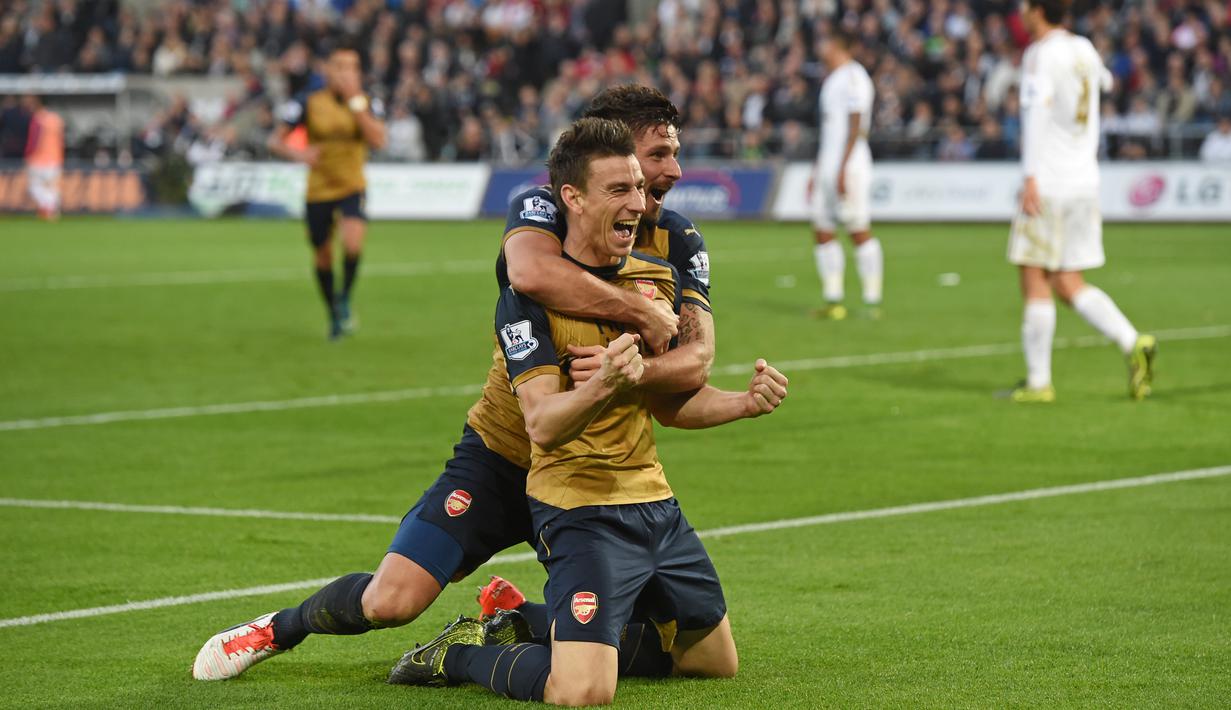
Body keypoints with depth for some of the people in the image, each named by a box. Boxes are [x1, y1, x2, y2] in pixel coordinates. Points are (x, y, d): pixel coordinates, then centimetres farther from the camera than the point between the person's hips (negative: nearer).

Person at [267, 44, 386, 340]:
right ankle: (334, 315, 34)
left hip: (352, 187, -1)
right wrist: (298, 153, -25)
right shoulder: (308, 103, -7)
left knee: (353, 240, -27)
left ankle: (345, 298, -1)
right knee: (323, 257, 9)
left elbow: (378, 141, -20)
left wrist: (355, 102, -24)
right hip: (318, 190, 1)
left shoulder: (367, 103, -4)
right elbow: (275, 141, -4)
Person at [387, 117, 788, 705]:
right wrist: (603, 386, -42)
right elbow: (543, 424, -24)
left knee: (718, 662, 19)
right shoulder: (530, 296, -14)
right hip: (580, 508, -8)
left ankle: (530, 625, 32)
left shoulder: (657, 278, 8)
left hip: (654, 500, 8)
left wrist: (747, 401, 2)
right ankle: (463, 652, 7)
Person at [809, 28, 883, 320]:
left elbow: (855, 127, -17)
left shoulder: (853, 77, -11)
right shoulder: (832, 79, 19)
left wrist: (842, 169, -21)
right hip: (828, 166, 10)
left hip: (850, 165, -10)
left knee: (859, 231, -7)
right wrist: (817, 170, 23)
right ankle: (833, 299, 9)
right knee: (822, 231, 7)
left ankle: (872, 300, -5)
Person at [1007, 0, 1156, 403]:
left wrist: (1030, 177, -28)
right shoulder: (1083, 49, 14)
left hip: (1048, 184, -7)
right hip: (1085, 181, 7)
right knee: (1068, 285, 10)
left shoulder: (1040, 54, -10)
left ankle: (1038, 382, 0)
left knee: (1035, 281, -1)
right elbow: (1103, 80, 38)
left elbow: (1038, 111, -23)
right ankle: (1133, 343, -9)